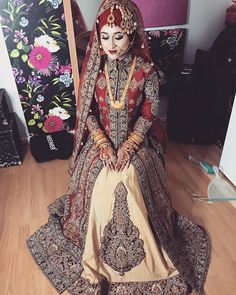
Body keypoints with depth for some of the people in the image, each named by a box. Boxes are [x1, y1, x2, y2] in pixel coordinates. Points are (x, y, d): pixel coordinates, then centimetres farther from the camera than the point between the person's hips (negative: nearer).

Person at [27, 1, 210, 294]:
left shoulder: (146, 71, -11)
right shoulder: (93, 68, -7)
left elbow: (148, 115, -6)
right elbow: (86, 112, -3)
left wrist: (129, 146, -15)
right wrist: (103, 144, -13)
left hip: (134, 143, -1)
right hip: (100, 142, 1)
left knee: (133, 195, 1)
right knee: (99, 195, 5)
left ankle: (140, 245, 33)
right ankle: (96, 253, 33)